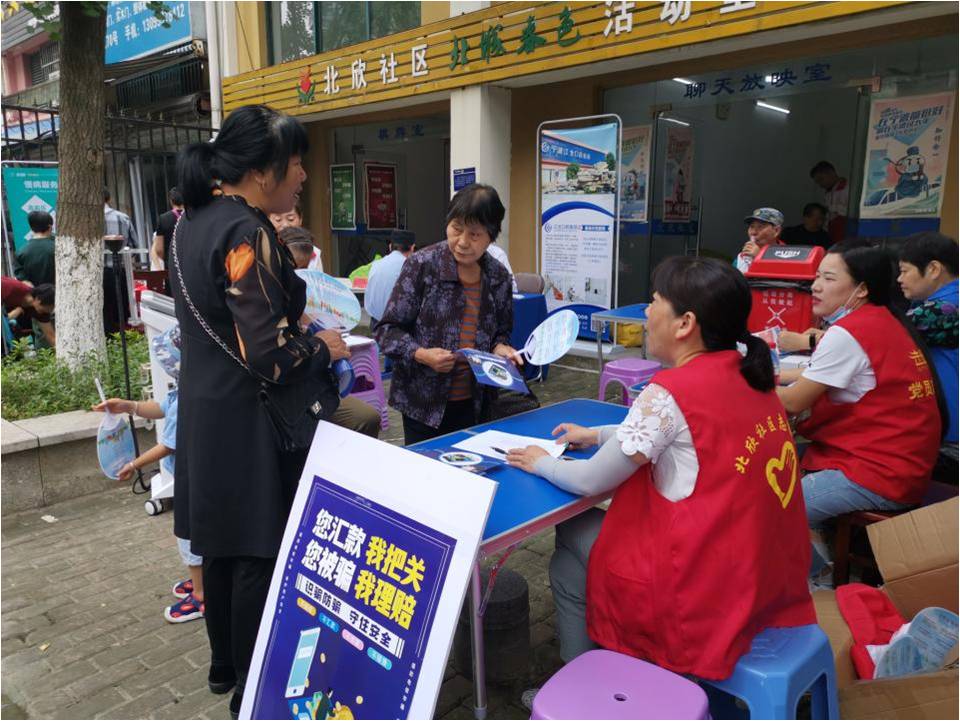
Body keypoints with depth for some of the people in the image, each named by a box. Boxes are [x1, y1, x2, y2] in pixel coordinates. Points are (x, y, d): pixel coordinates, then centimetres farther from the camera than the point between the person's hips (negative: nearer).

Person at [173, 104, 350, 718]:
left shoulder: (193, 220, 7)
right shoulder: (247, 233, -22)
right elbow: (269, 356, -25)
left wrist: (285, 278, 15)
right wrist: (324, 348, -8)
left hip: (204, 409, 9)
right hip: (248, 421, -9)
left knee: (222, 542, 21)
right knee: (259, 552, 6)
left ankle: (224, 664, 39)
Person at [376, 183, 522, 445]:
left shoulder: (498, 277, 3)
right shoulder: (421, 265, -9)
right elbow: (388, 329, -7)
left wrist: (500, 347, -5)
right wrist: (421, 354, -23)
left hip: (474, 403, 4)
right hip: (424, 403, -3)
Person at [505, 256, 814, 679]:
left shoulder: (670, 392, -22)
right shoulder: (748, 375, 1)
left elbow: (590, 482, -13)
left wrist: (541, 463, 6)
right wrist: (599, 435, 20)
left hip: (708, 589, -8)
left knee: (571, 536, 14)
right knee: (589, 530, 21)